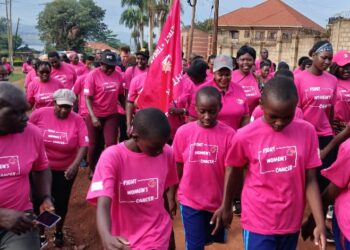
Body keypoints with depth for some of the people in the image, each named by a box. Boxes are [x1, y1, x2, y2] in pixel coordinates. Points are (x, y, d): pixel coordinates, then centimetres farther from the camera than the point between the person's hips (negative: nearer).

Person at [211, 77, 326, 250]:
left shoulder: (307, 132, -9)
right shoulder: (245, 135, -14)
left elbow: (310, 180, -4)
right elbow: (234, 173, 1)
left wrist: (320, 223, -9)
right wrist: (226, 208, 13)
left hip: (291, 221, 3)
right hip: (258, 222, -2)